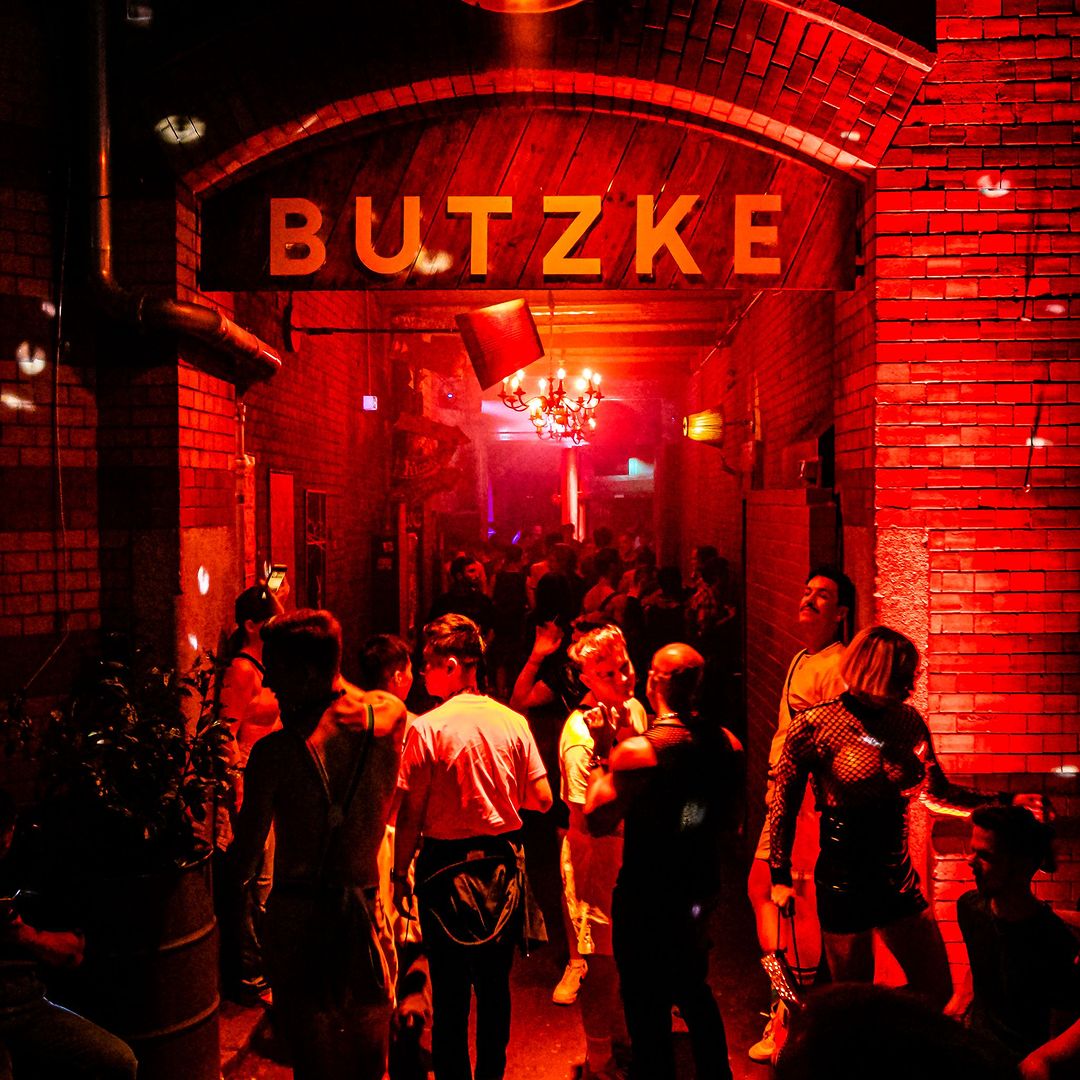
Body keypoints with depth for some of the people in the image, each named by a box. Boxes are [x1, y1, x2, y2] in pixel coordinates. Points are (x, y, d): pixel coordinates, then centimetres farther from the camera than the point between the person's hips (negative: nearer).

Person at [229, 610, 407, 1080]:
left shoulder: (274, 750, -16)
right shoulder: (390, 716, -9)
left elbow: (245, 860, -9)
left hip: (298, 913, -3)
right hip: (365, 905, 3)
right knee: (367, 1038, 21)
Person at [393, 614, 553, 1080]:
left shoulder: (426, 728, -14)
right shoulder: (513, 722, -5)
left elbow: (410, 814, -12)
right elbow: (542, 799, 0)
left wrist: (401, 872, -1)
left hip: (447, 866, -3)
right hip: (504, 865, 4)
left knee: (450, 988, 10)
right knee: (495, 983, 17)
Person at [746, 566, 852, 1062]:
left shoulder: (835, 666, -16)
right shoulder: (800, 659, 14)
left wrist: (807, 797, -25)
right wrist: (774, 785, 16)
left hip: (810, 798, -10)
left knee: (800, 898, -2)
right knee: (761, 885, 18)